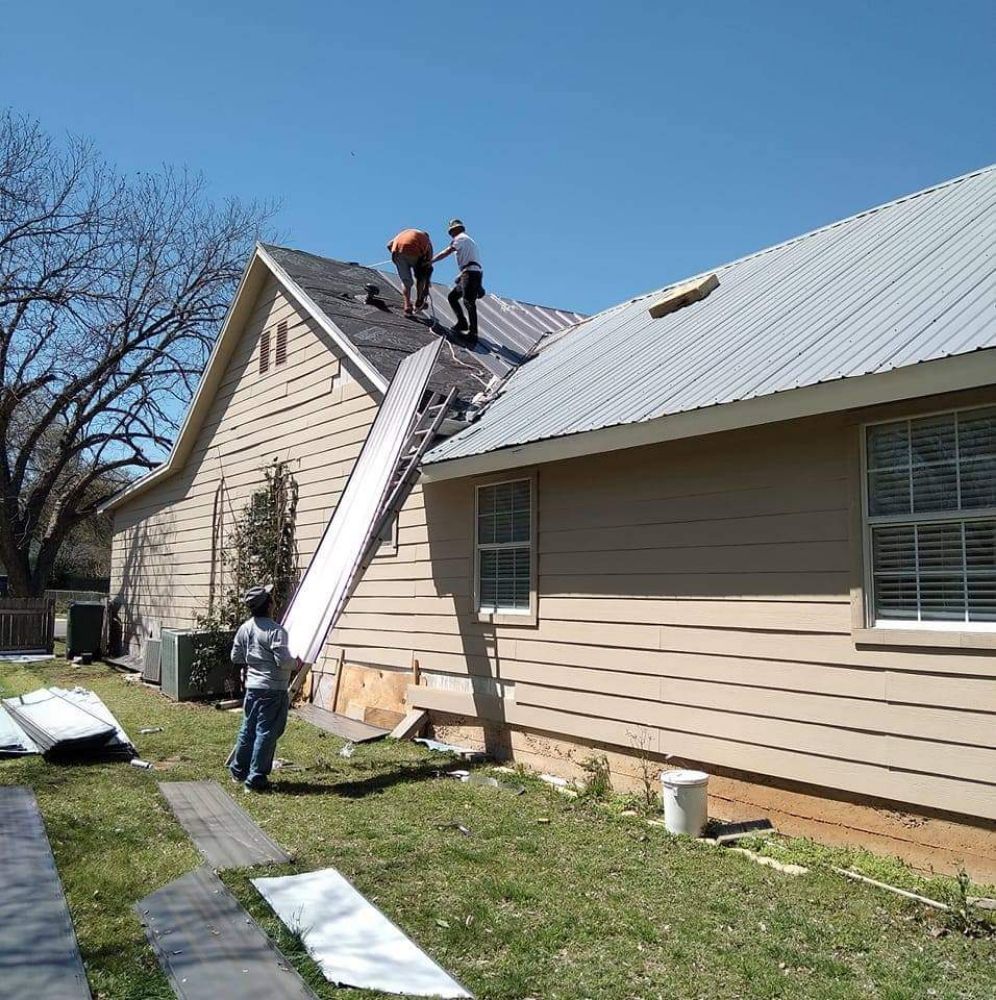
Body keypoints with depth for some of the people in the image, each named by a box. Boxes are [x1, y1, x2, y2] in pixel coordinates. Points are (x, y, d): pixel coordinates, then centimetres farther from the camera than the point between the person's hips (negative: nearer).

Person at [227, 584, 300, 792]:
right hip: (273, 689, -7)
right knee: (266, 732, 1)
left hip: (252, 686, 7)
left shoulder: (245, 628, 4)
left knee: (248, 729, 19)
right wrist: (296, 663, -2)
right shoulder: (275, 631, -19)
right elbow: (283, 661, -21)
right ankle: (256, 778, 6)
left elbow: (236, 657, 13)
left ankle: (238, 770, 32)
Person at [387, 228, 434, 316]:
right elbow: (428, 266, 25)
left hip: (397, 250, 2)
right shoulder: (427, 241, 29)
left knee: (406, 281, 13)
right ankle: (419, 303, 20)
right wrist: (426, 287, 29)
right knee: (420, 277, 24)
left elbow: (389, 245, 22)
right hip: (413, 252, -2)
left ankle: (407, 307, 1)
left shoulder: (404, 232, 38)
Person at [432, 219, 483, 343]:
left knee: (469, 302, -17)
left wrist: (430, 261, -5)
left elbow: (447, 252, -8)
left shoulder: (461, 238, 1)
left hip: (471, 273, -10)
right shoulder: (468, 240, 30)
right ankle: (462, 323, 5)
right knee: (452, 296, 13)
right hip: (474, 273, 10)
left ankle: (473, 333, -24)